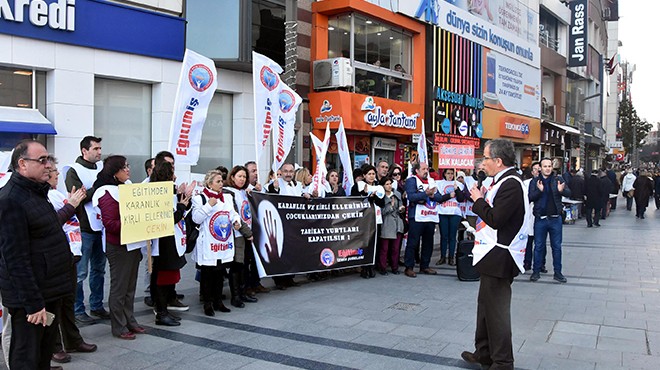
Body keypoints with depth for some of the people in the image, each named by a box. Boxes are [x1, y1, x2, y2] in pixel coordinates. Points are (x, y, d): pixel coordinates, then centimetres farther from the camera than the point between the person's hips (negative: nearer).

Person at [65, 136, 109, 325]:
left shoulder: (102, 167, 10)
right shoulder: (74, 171, -7)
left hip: (101, 226, 6)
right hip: (84, 228, -6)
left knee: (99, 269, 15)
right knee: (81, 272, 0)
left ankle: (97, 305, 26)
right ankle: (78, 310, 10)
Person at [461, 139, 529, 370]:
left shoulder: (511, 184, -19)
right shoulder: (504, 181, 12)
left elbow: (496, 219, -24)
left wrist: (479, 200, -11)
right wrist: (482, 200, 2)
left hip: (499, 258, -11)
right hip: (492, 255, 11)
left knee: (497, 310, -2)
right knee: (486, 305, 20)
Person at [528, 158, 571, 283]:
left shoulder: (558, 179, 2)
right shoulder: (535, 181, 1)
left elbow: (569, 193, -8)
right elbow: (530, 197, -8)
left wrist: (562, 190, -31)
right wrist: (539, 191, -27)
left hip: (555, 218, 1)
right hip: (540, 219, -1)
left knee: (557, 246, 8)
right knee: (538, 246, 7)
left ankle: (557, 272, 17)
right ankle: (536, 271, 16)